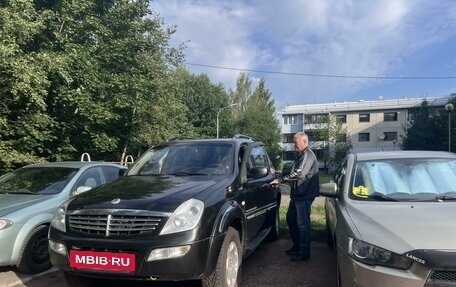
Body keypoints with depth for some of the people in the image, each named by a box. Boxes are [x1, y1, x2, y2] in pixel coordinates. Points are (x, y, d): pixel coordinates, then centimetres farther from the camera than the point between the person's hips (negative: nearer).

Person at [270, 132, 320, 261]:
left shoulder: (308, 155, -16)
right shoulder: (300, 155, 16)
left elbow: (298, 174, -25)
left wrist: (280, 180, -21)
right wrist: (282, 178, 11)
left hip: (304, 195, -11)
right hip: (297, 194, 11)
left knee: (303, 224, -3)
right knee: (291, 219, 18)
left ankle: (304, 252, 7)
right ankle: (297, 246, 31)